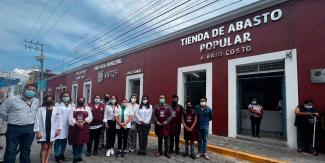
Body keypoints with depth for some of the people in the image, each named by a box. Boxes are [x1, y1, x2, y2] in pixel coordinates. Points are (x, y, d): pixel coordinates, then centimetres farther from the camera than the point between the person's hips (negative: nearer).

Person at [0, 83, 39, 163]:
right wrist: (11, 120, 3)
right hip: (14, 129, -3)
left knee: (26, 150, 15)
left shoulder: (36, 102, 5)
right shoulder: (12, 100, -6)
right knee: (10, 151, 5)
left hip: (29, 129, 3)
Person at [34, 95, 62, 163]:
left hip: (52, 131, 2)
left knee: (49, 146, 11)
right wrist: (37, 131, -8)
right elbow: (37, 121, -3)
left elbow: (59, 119, 1)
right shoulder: (40, 109, 0)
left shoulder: (57, 109, 1)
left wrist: (59, 129, -5)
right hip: (43, 131, -1)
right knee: (44, 147, 1)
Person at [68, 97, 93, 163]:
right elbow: (70, 118, -6)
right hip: (74, 127, -1)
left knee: (81, 142, 7)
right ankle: (75, 156, 18)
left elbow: (90, 117, -4)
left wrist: (83, 122, -17)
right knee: (74, 143, 3)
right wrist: (77, 123, -18)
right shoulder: (73, 108, 4)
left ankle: (79, 155, 23)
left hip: (84, 127, 1)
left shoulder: (87, 108, 6)